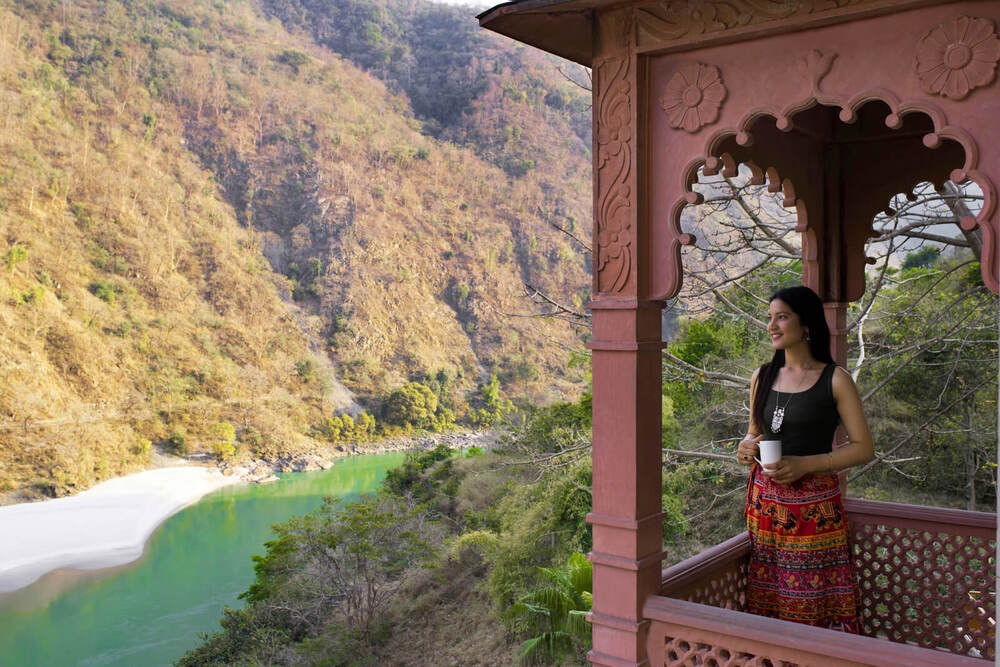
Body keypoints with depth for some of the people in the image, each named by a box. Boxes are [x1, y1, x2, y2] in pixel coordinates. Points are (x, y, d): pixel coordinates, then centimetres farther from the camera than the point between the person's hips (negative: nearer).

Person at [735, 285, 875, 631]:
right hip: (765, 499, 4)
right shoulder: (762, 377, 9)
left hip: (813, 504, -4)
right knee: (768, 597, 8)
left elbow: (864, 447, -5)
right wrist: (747, 447, -3)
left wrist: (804, 464, -16)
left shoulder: (834, 380, -5)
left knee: (814, 599, -1)